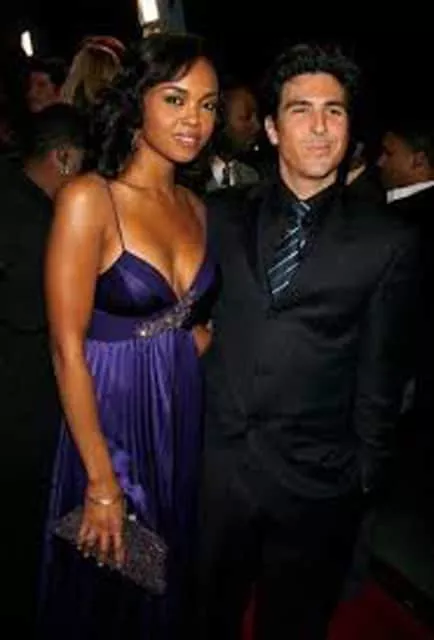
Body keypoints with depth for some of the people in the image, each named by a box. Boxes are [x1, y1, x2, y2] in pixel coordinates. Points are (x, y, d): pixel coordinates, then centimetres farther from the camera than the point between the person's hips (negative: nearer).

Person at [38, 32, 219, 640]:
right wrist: (103, 483, -16)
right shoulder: (88, 199, -16)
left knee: (167, 587, 26)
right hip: (109, 421, -5)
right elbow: (68, 350, -18)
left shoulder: (195, 207, 4)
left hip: (184, 419, 6)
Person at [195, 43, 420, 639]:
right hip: (213, 466, 2)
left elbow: (380, 373, -2)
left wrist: (365, 473, 1)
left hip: (317, 484, -1)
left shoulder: (389, 242, -7)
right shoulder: (222, 216, 0)